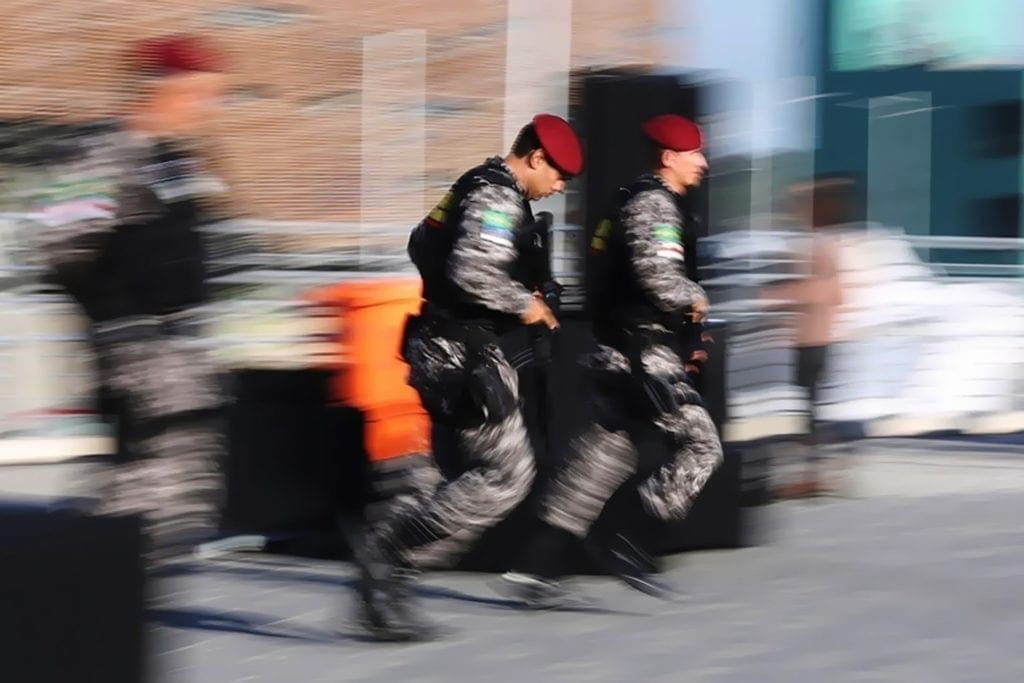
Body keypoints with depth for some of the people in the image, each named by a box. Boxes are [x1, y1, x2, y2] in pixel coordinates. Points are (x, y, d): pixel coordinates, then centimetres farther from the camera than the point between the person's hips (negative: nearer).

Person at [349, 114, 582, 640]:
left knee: (465, 481, 11)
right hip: (463, 354, -11)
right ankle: (387, 547, -14)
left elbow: (420, 244, 29)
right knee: (507, 476, -11)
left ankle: (384, 595, 5)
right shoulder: (497, 197, -15)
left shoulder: (476, 188, 17)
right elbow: (472, 271, -30)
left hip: (440, 350, 11)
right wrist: (523, 304, -14)